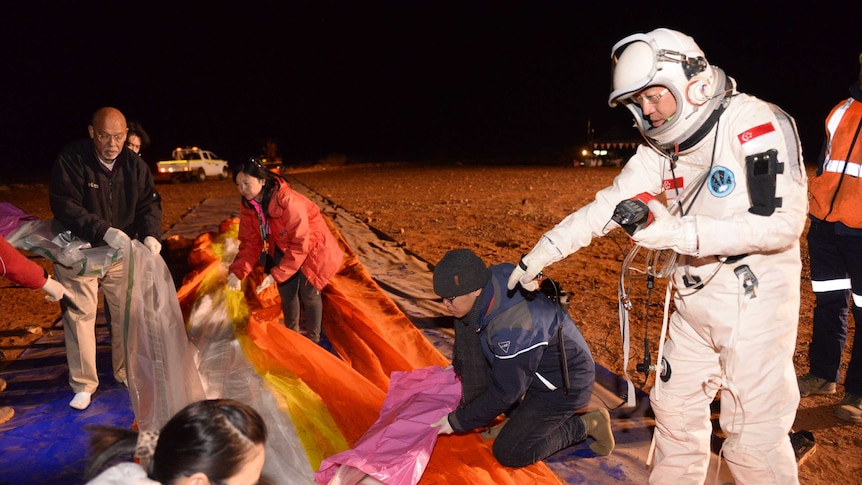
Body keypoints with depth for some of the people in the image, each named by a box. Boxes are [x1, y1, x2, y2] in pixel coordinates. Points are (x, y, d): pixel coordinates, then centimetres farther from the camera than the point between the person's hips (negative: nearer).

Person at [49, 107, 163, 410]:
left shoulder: (135, 165, -7)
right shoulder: (71, 160, -19)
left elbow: (149, 205, -7)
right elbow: (64, 206, -25)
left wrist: (151, 235, -28)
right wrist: (104, 231, -38)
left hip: (121, 253, 4)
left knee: (127, 313, 12)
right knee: (79, 316, 3)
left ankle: (126, 372, 32)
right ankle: (83, 384, 17)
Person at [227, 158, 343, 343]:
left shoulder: (288, 201, -36)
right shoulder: (249, 206, -14)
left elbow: (300, 245, -32)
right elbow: (250, 243, -10)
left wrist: (276, 274, -33)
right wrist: (236, 271, -25)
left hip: (311, 248, -6)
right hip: (284, 249, 6)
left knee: (308, 294, 1)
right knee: (286, 291, 10)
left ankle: (313, 339, 23)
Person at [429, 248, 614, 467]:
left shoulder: (513, 328, -39)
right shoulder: (492, 280, -16)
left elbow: (503, 393, -25)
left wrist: (458, 421, -13)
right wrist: (460, 367, 17)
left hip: (564, 385, -9)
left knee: (508, 453, -5)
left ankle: (585, 425, 7)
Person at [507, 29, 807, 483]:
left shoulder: (757, 125, -17)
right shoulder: (662, 146, 4)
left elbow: (785, 222, -23)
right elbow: (608, 205, 5)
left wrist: (683, 233, -29)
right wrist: (545, 250, 0)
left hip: (755, 298, -7)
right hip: (694, 299, 7)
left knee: (754, 437, -1)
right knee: (674, 409, 16)